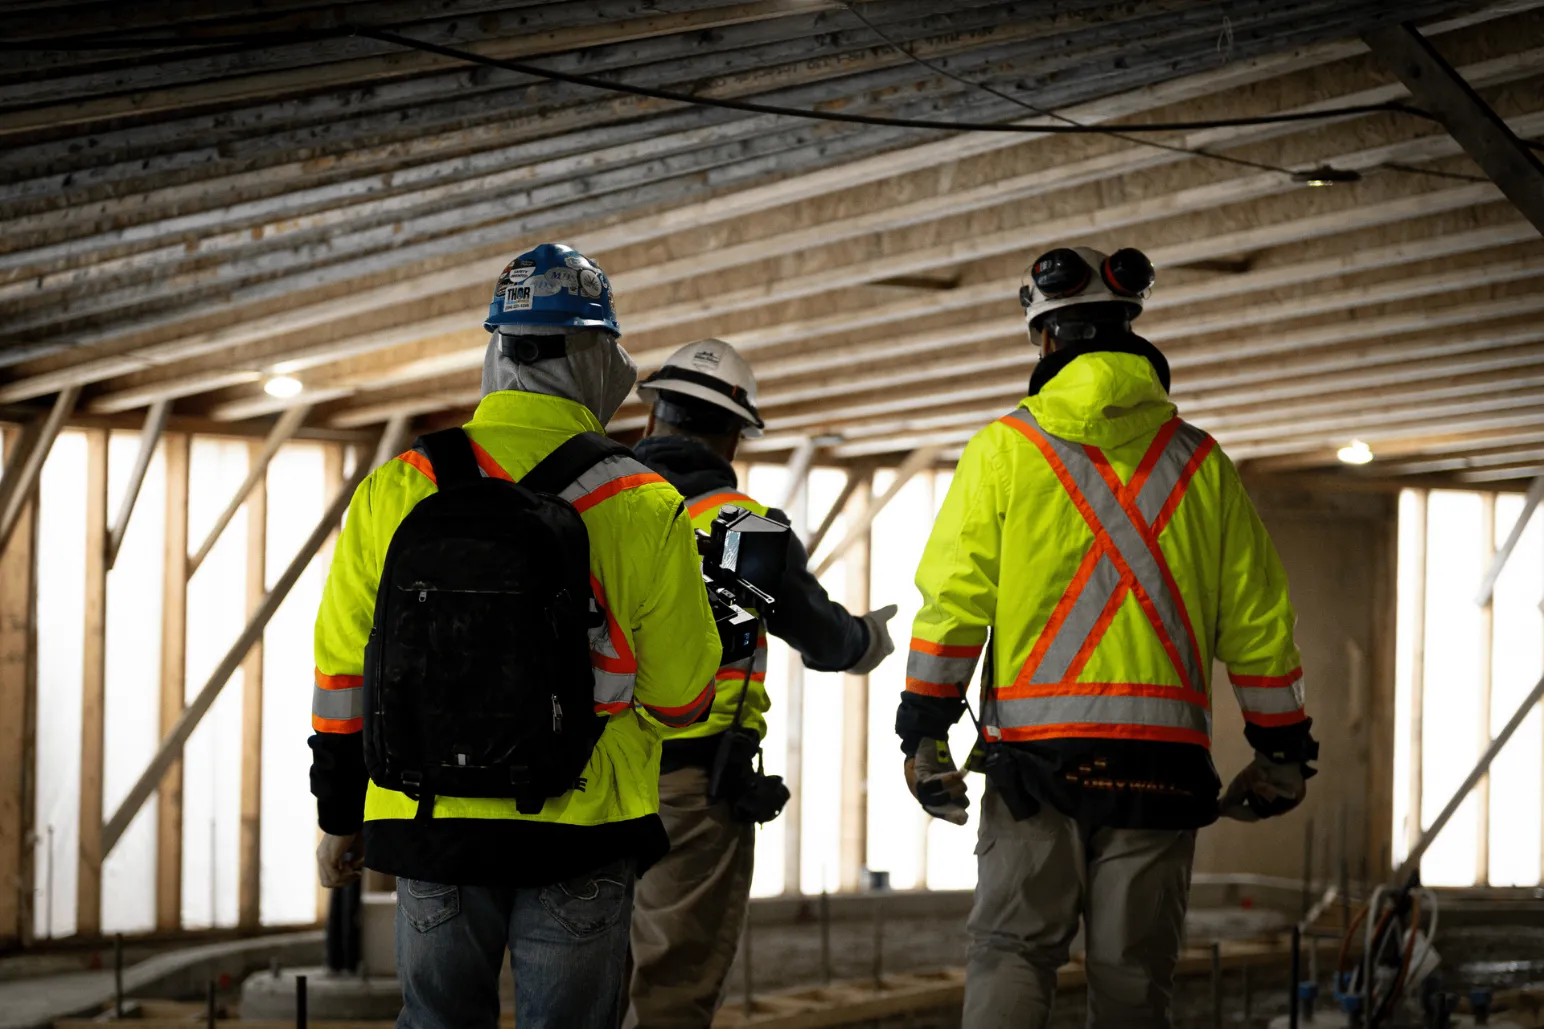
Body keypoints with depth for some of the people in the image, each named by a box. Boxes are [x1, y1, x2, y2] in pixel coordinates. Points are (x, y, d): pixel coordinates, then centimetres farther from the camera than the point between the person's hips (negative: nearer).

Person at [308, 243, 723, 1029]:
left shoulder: (395, 492, -1)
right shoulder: (643, 510, -7)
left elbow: (343, 676, 4)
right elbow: (681, 698, -1)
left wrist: (338, 817, 15)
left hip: (429, 823, 2)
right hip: (583, 836, -2)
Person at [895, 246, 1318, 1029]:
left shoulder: (1006, 447, 2)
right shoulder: (1199, 462, 10)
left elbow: (953, 599, -3)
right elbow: (1257, 621, 10)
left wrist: (923, 731, 0)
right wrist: (1283, 750, 17)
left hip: (1037, 744, -2)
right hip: (1162, 753, 2)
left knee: (1012, 951, 0)